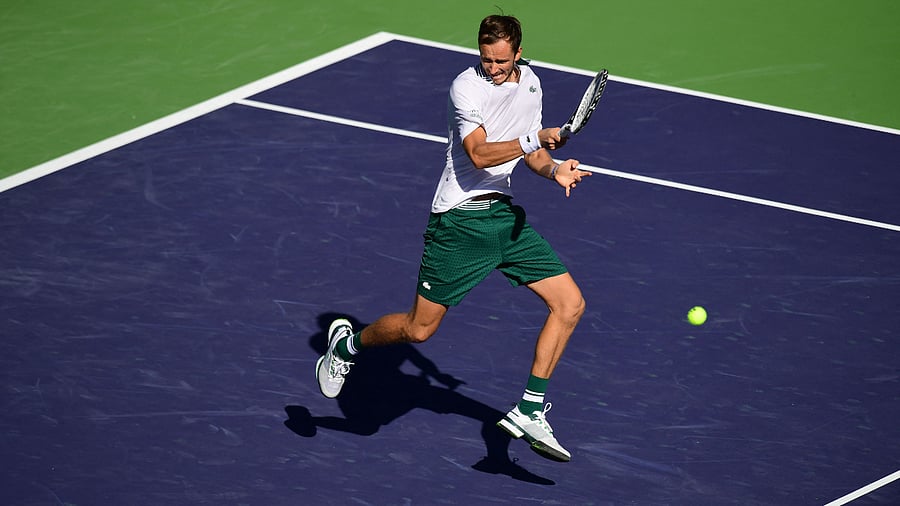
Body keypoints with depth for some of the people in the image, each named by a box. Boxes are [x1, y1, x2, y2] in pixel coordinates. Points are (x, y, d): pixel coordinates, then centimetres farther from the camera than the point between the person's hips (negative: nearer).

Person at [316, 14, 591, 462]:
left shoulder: (530, 82, 9)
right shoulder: (466, 87, -15)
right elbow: (479, 154, -27)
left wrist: (553, 170, 0)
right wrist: (535, 140, -37)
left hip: (505, 214, 7)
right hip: (460, 219, -7)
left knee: (569, 304, -3)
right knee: (419, 328, -2)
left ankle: (529, 411, 1)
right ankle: (347, 343, 29)